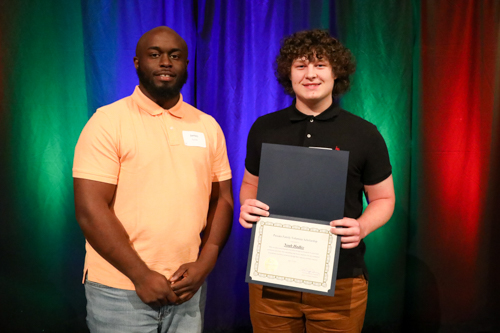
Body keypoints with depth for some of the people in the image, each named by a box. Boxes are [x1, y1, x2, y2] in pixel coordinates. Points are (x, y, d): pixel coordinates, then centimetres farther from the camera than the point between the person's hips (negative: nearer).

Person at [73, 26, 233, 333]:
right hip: (121, 290, -3)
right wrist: (142, 275, -13)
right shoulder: (108, 121, -6)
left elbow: (222, 199, 7)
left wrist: (204, 264, -5)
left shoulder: (208, 126, 7)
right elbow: (91, 210, -12)